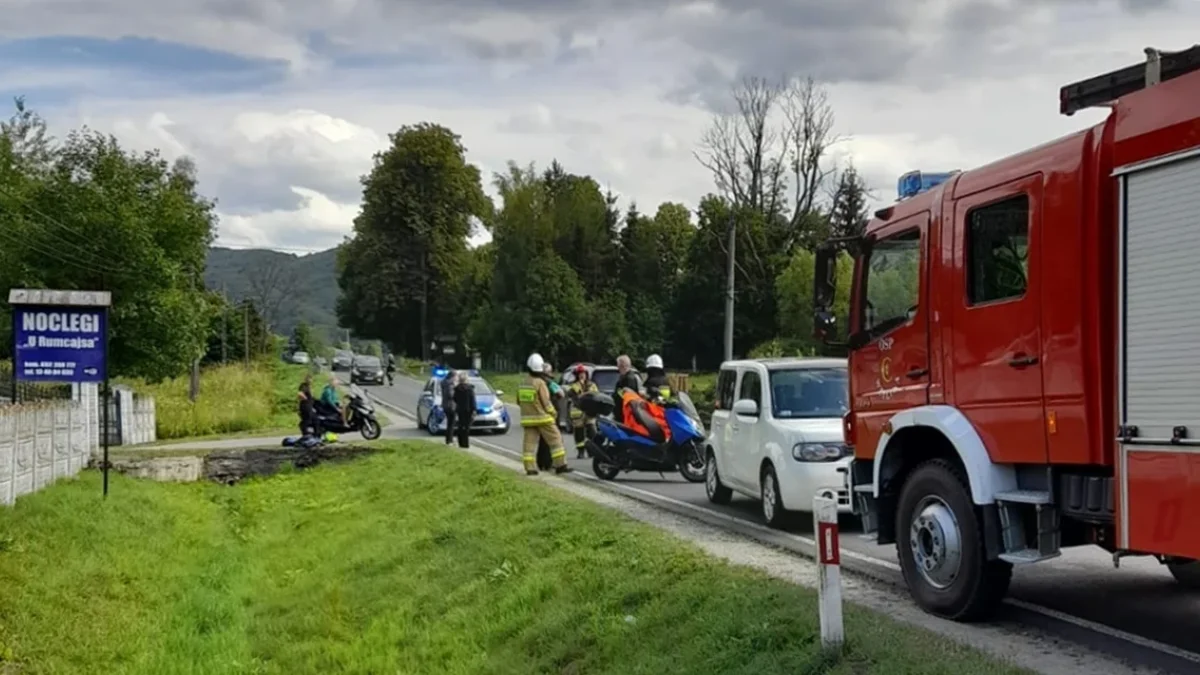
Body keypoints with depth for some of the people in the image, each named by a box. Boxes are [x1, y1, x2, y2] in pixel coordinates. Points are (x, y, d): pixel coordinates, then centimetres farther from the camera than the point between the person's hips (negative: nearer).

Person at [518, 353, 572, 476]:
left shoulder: (523, 384, 7)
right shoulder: (540, 383, -13)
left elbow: (519, 401, 14)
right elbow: (546, 401, -13)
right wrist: (553, 413, 2)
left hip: (528, 419, 6)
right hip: (542, 417, -6)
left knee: (529, 443, 4)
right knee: (555, 441, 3)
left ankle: (530, 468, -2)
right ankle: (560, 465, 2)